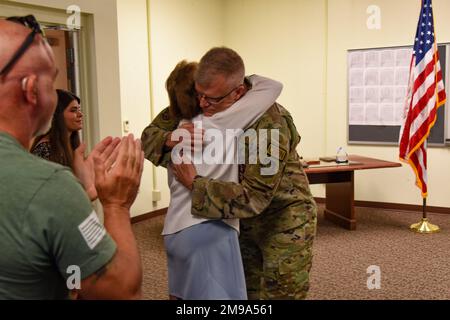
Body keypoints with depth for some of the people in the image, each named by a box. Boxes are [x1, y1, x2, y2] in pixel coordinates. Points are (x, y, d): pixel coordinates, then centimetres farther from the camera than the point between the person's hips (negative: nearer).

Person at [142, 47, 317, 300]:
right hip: (247, 221, 6)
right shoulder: (200, 108, -10)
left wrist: (194, 183, -30)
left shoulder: (270, 122, -30)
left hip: (286, 220, -6)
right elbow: (150, 135, -4)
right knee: (244, 292, 15)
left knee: (279, 294, 1)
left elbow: (254, 197, -33)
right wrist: (171, 139, -27)